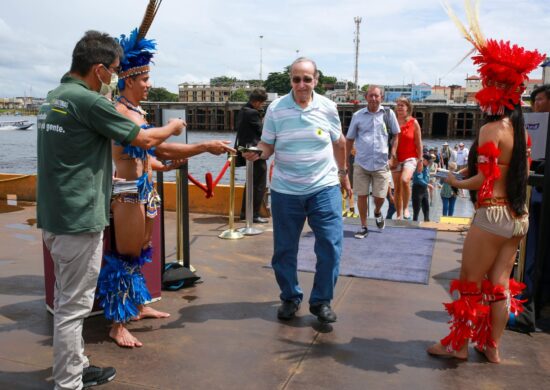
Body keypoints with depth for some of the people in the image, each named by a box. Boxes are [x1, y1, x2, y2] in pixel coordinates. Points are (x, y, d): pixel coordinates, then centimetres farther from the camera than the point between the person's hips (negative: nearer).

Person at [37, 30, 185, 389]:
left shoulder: (54, 97, 12)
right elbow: (144, 139, -10)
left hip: (55, 214, 10)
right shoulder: (90, 101, -17)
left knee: (68, 299, 18)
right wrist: (173, 127, 9)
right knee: (74, 304, 0)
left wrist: (110, 173, 31)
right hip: (79, 218, -10)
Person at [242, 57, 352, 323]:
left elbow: (339, 142, 13)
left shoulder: (327, 107, 0)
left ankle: (321, 301, 14)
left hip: (324, 187, 0)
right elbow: (267, 145, -1)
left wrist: (343, 173, 19)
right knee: (284, 250, 8)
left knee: (331, 246, -4)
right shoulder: (276, 108, -4)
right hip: (285, 191, 0)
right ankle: (290, 298, 28)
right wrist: (257, 153, -23)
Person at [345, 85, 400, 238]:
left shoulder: (388, 114, 0)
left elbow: (396, 135, 10)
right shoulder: (357, 115, 0)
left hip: (381, 163, 0)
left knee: (380, 196, 4)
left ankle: (377, 213, 39)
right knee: (361, 196, 4)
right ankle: (363, 226, 19)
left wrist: (393, 153, 0)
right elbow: (349, 139, 8)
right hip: (361, 163, 0)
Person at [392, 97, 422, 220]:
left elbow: (418, 143, 1)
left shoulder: (413, 123, -1)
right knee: (397, 188, 5)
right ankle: (399, 215, 17)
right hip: (396, 159, 3)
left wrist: (420, 160, -1)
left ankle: (406, 208, -8)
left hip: (410, 158, -3)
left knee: (404, 180, -28)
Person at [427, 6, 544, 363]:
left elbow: (483, 180, -18)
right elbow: (507, 91, 21)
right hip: (518, 216, 8)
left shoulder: (490, 130, -17)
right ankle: (492, 346, 26)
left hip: (493, 215, -8)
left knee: (470, 284, 5)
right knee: (500, 283, 15)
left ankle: (458, 345, 18)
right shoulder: (519, 126, 6)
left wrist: (455, 182, -1)